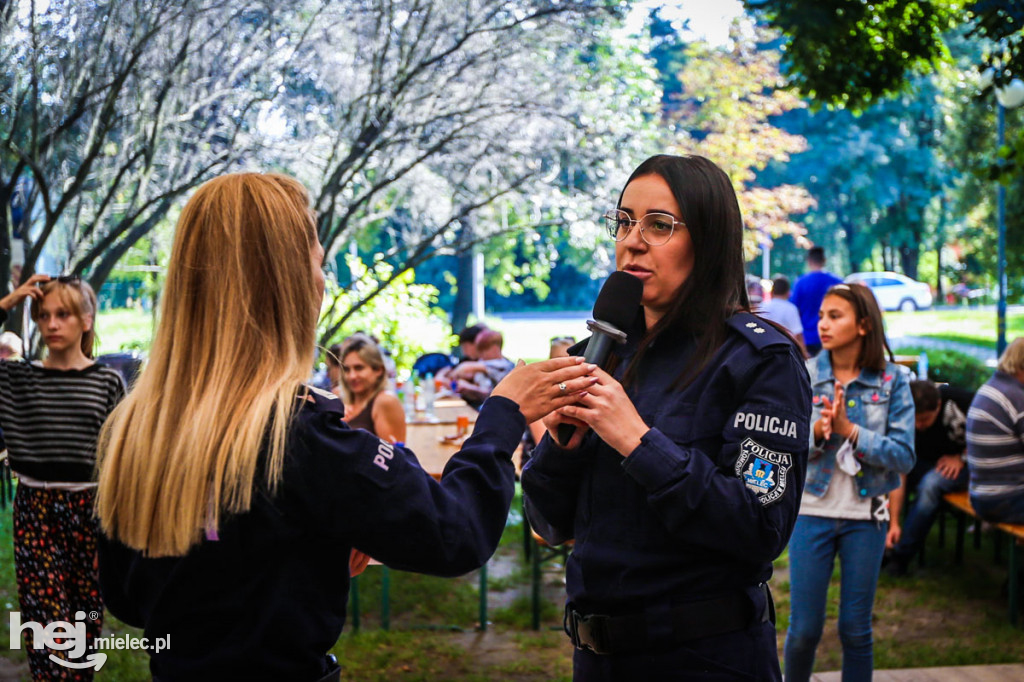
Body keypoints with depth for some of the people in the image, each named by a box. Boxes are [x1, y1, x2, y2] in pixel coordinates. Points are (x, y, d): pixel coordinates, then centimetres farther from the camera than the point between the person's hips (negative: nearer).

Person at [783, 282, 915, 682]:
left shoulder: (893, 381, -4)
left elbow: (904, 456, -11)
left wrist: (848, 429, -21)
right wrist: (817, 431, -27)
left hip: (865, 517, 0)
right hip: (812, 512, 0)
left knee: (856, 630, 10)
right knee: (804, 630, 5)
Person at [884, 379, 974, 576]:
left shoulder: (960, 401, -26)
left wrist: (962, 458, -18)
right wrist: (894, 523, -24)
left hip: (966, 463, -3)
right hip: (928, 463, 3)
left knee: (931, 483, -35)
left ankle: (900, 555, -23)